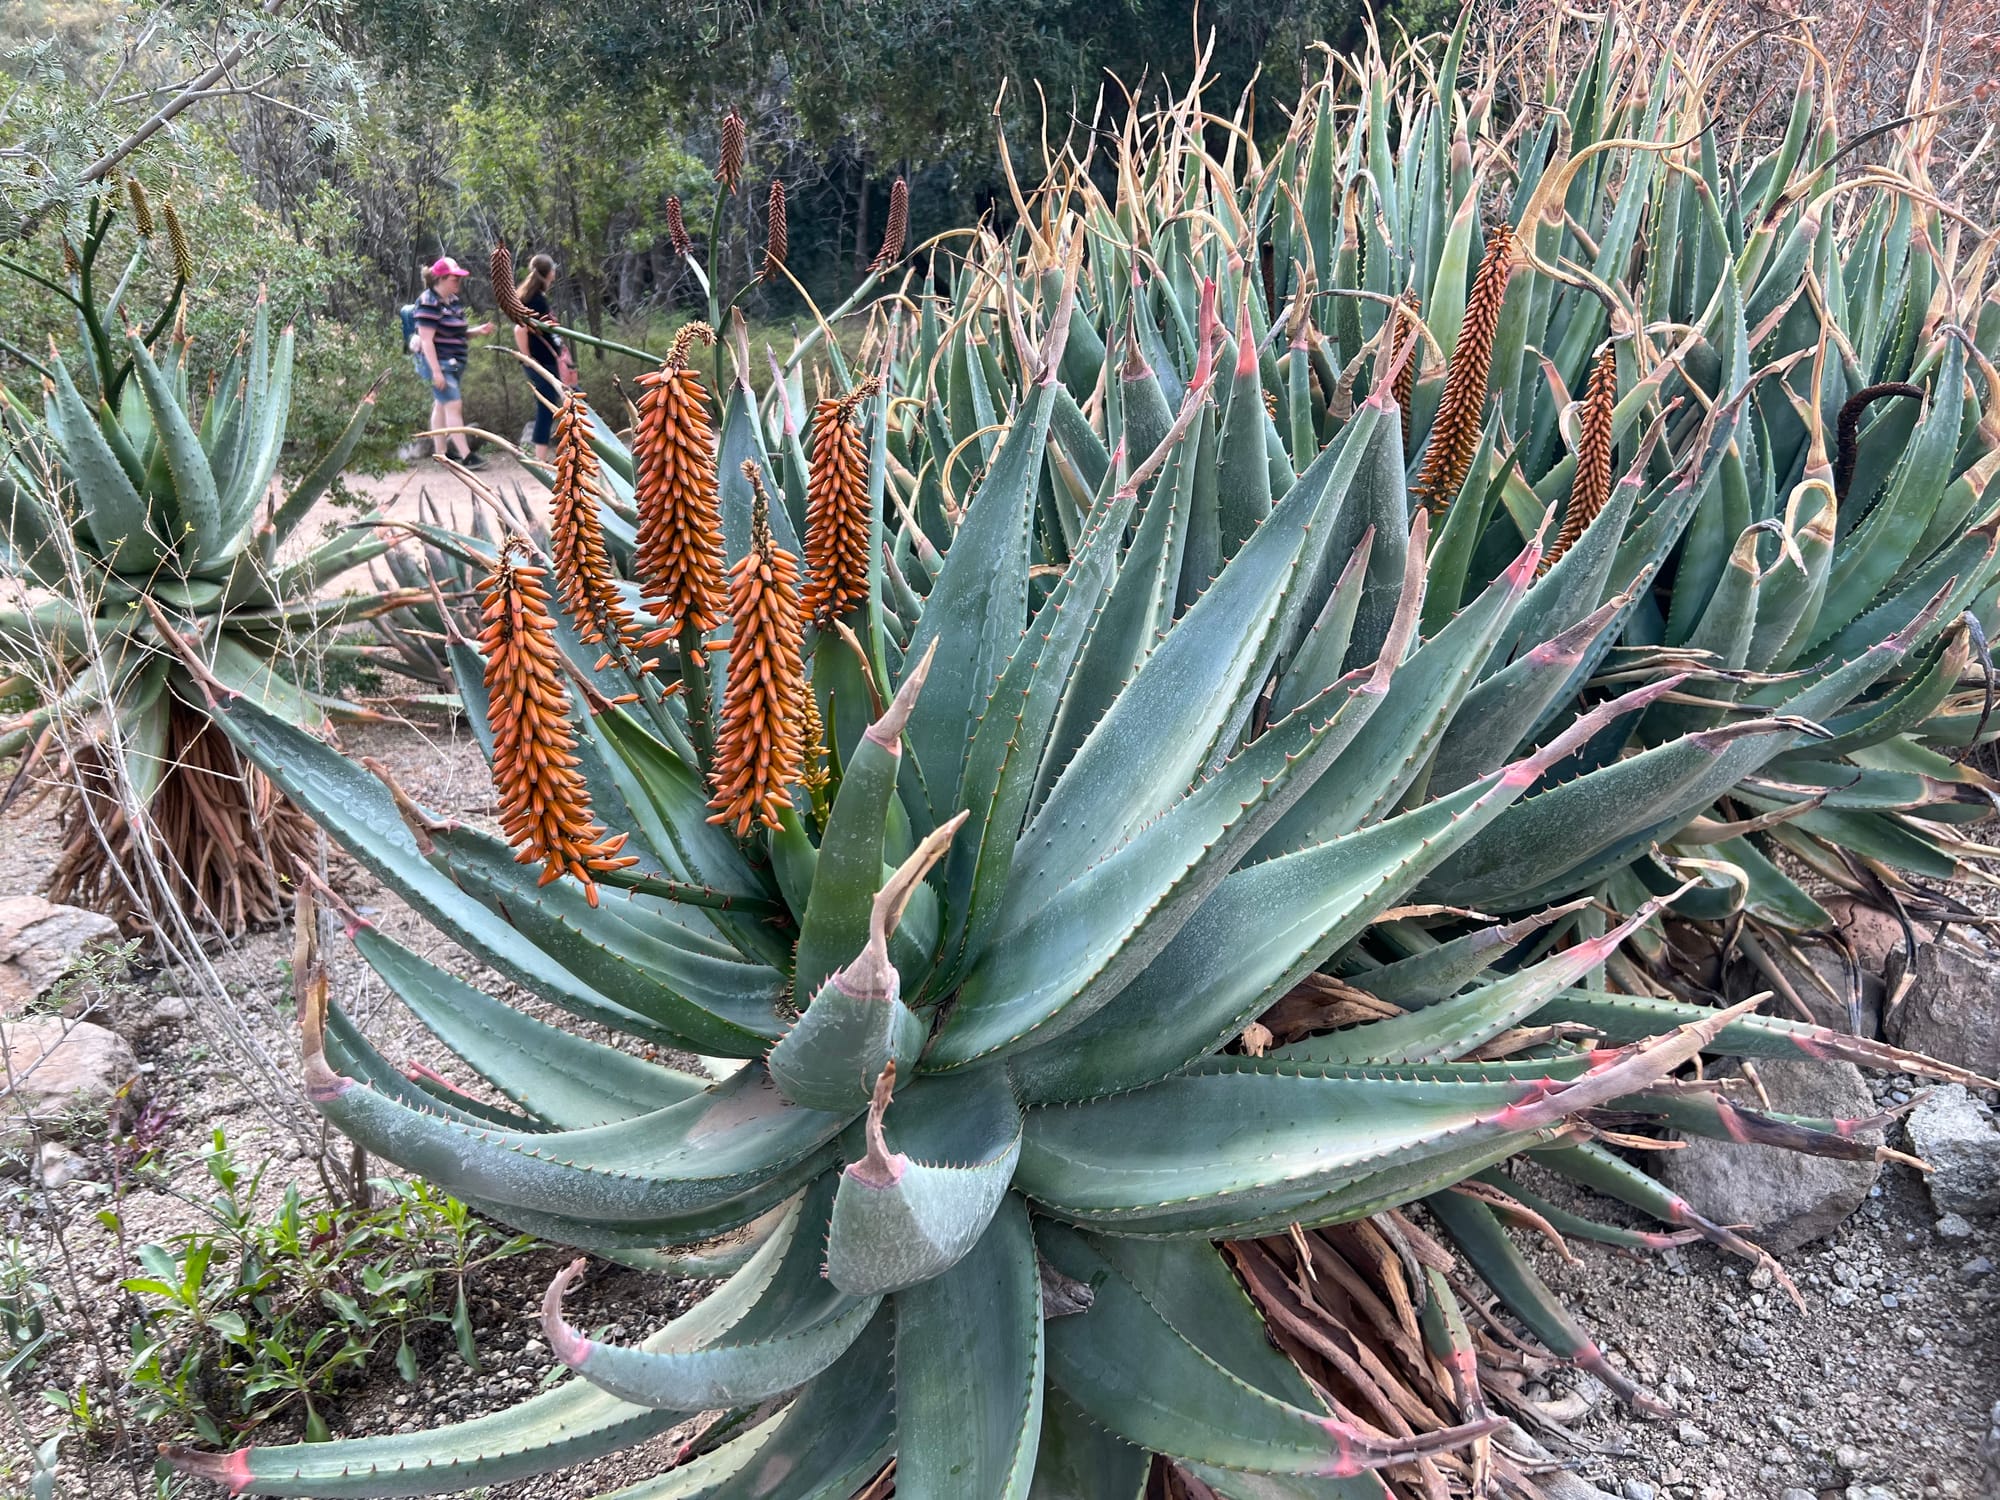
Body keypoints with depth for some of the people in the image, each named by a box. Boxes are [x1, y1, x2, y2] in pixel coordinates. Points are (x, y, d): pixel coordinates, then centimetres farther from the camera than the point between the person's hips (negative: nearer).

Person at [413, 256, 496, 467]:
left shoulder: (454, 301, 12)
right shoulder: (429, 303, -15)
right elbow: (426, 340, -19)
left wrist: (478, 331, 5)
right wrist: (436, 371, -24)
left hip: (454, 363, 9)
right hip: (438, 363, -9)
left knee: (441, 405, 13)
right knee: (454, 405, -13)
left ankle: (439, 453, 18)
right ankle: (465, 456, -15)